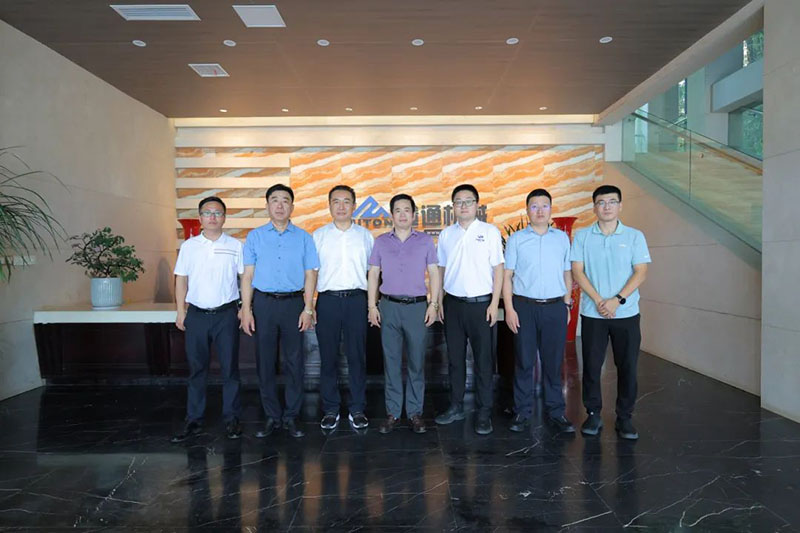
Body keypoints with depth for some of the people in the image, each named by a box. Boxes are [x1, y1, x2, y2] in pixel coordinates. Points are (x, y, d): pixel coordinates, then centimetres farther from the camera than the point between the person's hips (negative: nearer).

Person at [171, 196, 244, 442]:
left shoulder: (235, 246, 3)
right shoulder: (188, 246, 8)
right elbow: (181, 280, 9)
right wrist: (180, 311, 3)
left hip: (226, 314, -1)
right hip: (197, 314, 2)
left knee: (230, 368, 4)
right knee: (197, 369, 9)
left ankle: (231, 419, 14)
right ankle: (194, 420, 19)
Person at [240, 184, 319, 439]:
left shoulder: (303, 237, 6)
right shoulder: (255, 236, 8)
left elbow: (310, 275, 4)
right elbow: (248, 275, 5)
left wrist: (308, 309, -5)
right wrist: (246, 309, -3)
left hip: (293, 303, 0)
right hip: (263, 303, 1)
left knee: (294, 362, 3)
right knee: (265, 362, 5)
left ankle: (291, 417, 15)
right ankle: (271, 416, 18)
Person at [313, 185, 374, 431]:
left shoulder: (365, 236, 10)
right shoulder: (318, 236, 8)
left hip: (356, 299, 0)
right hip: (328, 300, 0)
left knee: (357, 357, 5)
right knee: (328, 357, 5)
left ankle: (357, 410, 17)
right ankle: (330, 410, 18)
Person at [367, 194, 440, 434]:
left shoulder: (425, 241, 5)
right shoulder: (381, 242, 8)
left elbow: (434, 273, 4)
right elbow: (373, 274, 9)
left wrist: (433, 304, -4)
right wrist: (372, 306, 1)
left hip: (417, 306, -1)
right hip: (389, 307, 1)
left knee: (417, 362, 4)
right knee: (391, 361, 5)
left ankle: (415, 412, 16)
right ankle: (392, 412, 15)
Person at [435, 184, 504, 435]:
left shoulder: (490, 232, -2)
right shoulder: (446, 234, 8)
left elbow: (498, 269, -3)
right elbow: (441, 269, 12)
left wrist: (494, 303, -9)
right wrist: (440, 301, 7)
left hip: (481, 303, -3)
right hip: (453, 303, 3)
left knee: (483, 360, 2)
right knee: (455, 358, 12)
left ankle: (483, 413, 12)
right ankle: (456, 407, 24)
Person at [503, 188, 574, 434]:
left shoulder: (562, 238, 10)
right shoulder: (516, 239, 3)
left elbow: (567, 274, 14)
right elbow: (507, 275, 2)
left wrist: (567, 305, 8)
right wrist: (509, 309, -6)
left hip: (555, 307, 2)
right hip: (524, 306, -1)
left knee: (553, 361, 6)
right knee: (524, 361, 4)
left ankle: (555, 411, 18)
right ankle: (522, 412, 15)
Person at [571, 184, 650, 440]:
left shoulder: (634, 236, 4)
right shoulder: (582, 236, 4)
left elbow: (641, 272, -2)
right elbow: (577, 271, -2)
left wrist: (617, 300, -13)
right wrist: (598, 301, -12)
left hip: (626, 313, 0)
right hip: (592, 313, 0)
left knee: (627, 366, 5)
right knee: (591, 365, 5)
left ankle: (624, 417, 18)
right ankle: (593, 414, 19)